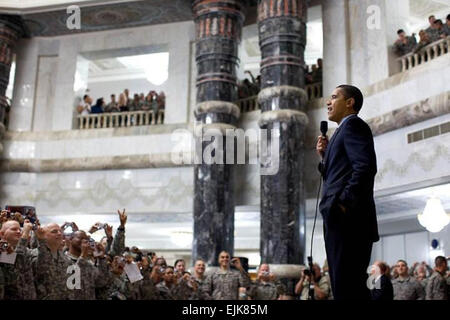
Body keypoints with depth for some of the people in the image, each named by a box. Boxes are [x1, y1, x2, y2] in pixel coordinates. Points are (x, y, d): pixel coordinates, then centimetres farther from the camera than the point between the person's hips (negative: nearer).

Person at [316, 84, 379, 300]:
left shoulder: (353, 124, -3)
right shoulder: (344, 129, 26)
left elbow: (365, 166, -19)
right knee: (342, 285, 11)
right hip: (341, 219, 10)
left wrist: (344, 202, -20)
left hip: (348, 219, -10)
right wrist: (325, 156, 12)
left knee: (348, 286, -11)